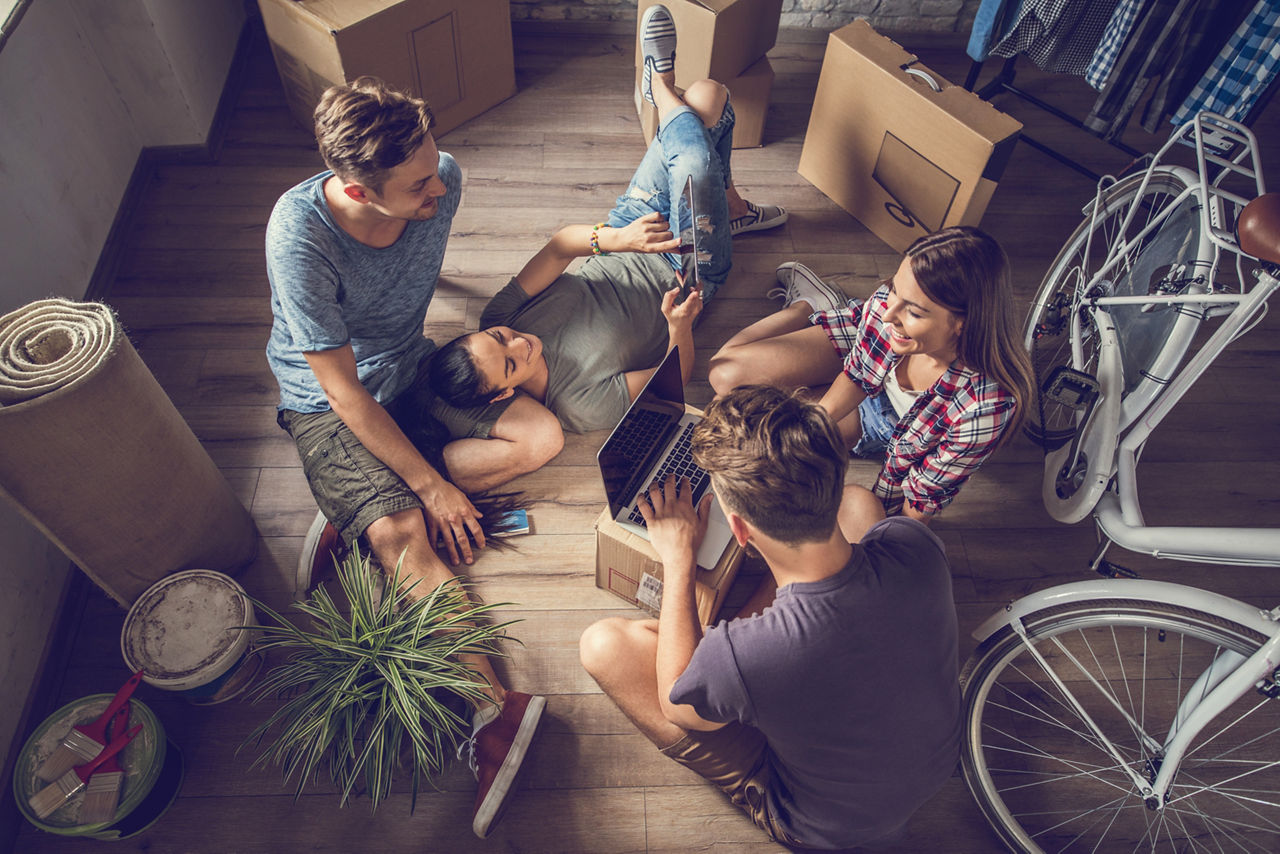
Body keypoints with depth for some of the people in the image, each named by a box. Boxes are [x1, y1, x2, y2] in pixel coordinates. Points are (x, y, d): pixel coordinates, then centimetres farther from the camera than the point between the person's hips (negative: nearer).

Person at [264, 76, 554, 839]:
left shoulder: (442, 181, -18)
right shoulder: (300, 234, -31)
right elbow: (345, 391, -25)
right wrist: (431, 485, -23)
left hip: (412, 371, 5)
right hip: (330, 405, -5)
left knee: (543, 437, -14)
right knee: (403, 533, -28)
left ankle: (361, 513, -12)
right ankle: (494, 707, -24)